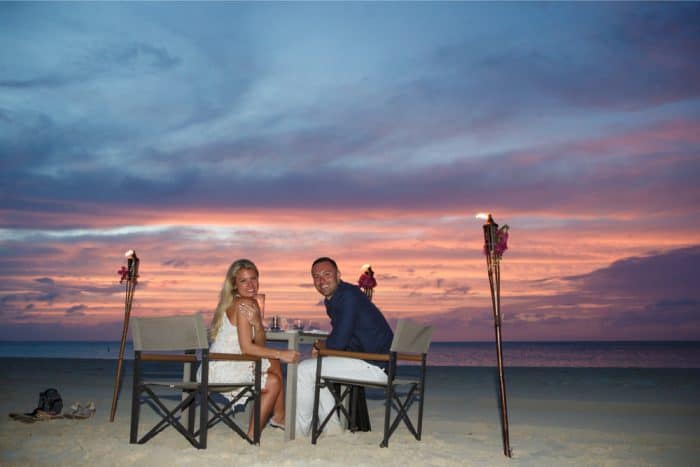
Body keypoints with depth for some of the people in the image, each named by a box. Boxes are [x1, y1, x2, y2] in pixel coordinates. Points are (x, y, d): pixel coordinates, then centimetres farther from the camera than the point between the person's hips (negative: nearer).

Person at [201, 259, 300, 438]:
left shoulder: (250, 303, 9)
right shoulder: (243, 305, -19)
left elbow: (260, 345, 3)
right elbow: (247, 348, -22)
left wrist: (257, 324, -17)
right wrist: (281, 354, -16)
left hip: (230, 364, 9)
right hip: (222, 370, -9)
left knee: (273, 364, 19)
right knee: (273, 383, -3)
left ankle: (279, 416, 25)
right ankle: (252, 436, 3)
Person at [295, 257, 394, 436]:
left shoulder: (349, 295, -17)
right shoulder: (332, 300, 14)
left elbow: (339, 341, -21)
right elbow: (341, 339, 22)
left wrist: (320, 345, 0)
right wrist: (321, 346, 1)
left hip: (377, 365, -11)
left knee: (304, 370, -10)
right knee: (312, 370, 20)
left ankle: (298, 433, 4)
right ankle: (332, 430, 19)